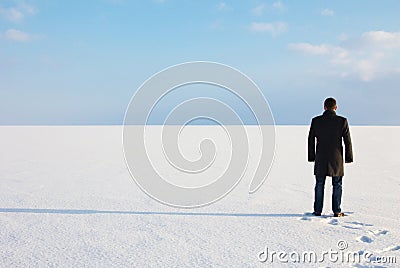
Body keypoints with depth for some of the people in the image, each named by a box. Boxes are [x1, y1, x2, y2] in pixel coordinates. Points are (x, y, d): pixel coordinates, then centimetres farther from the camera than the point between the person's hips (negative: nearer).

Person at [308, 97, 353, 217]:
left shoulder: (316, 121, -3)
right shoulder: (342, 121, -7)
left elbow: (311, 140, 2)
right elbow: (347, 141, -4)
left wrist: (311, 157, 11)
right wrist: (349, 157, 6)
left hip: (320, 159, 1)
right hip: (336, 158, -1)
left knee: (319, 185, 10)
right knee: (337, 186, 8)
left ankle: (317, 211, 12)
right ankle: (337, 211, 9)